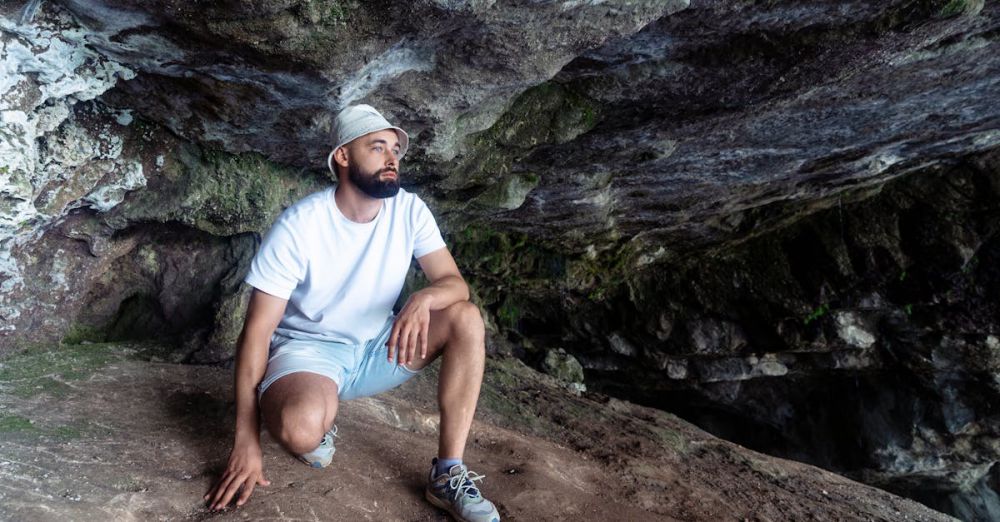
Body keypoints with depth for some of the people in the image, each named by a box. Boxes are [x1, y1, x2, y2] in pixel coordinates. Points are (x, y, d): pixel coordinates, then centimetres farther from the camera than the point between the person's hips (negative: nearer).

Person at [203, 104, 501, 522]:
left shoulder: (409, 210, -8)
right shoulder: (298, 226, -21)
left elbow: (454, 282, -11)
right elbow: (257, 331, -19)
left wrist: (423, 299, -38)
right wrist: (246, 441, -23)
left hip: (378, 347, 5)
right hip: (308, 350, -4)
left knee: (466, 318, -19)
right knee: (301, 429, -38)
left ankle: (446, 474, -15)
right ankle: (321, 424, 3)